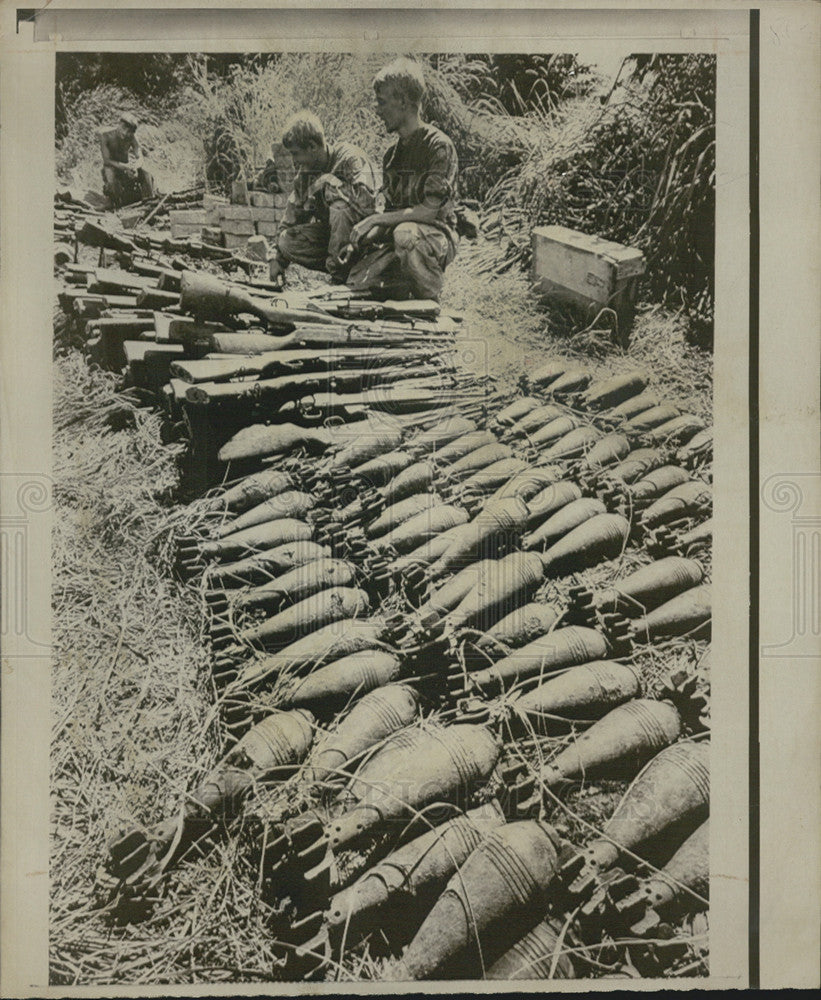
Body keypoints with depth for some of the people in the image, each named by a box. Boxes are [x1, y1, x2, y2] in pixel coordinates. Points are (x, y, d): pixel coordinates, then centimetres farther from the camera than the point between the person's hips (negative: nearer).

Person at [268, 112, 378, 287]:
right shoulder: (304, 170, 4)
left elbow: (367, 201, -36)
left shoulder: (350, 158, -18)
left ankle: (339, 271, -23)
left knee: (340, 207, -36)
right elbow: (294, 212, 10)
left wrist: (328, 182, -29)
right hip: (328, 232, 7)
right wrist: (277, 257, 5)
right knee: (287, 241, -17)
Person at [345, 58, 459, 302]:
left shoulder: (438, 145, -11)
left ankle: (430, 301, -17)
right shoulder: (393, 153, 14)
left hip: (438, 235, -6)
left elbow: (431, 211, -20)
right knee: (357, 282, -16)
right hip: (398, 235, 6)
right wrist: (369, 233, -5)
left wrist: (377, 220, -18)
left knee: (406, 234, -40)